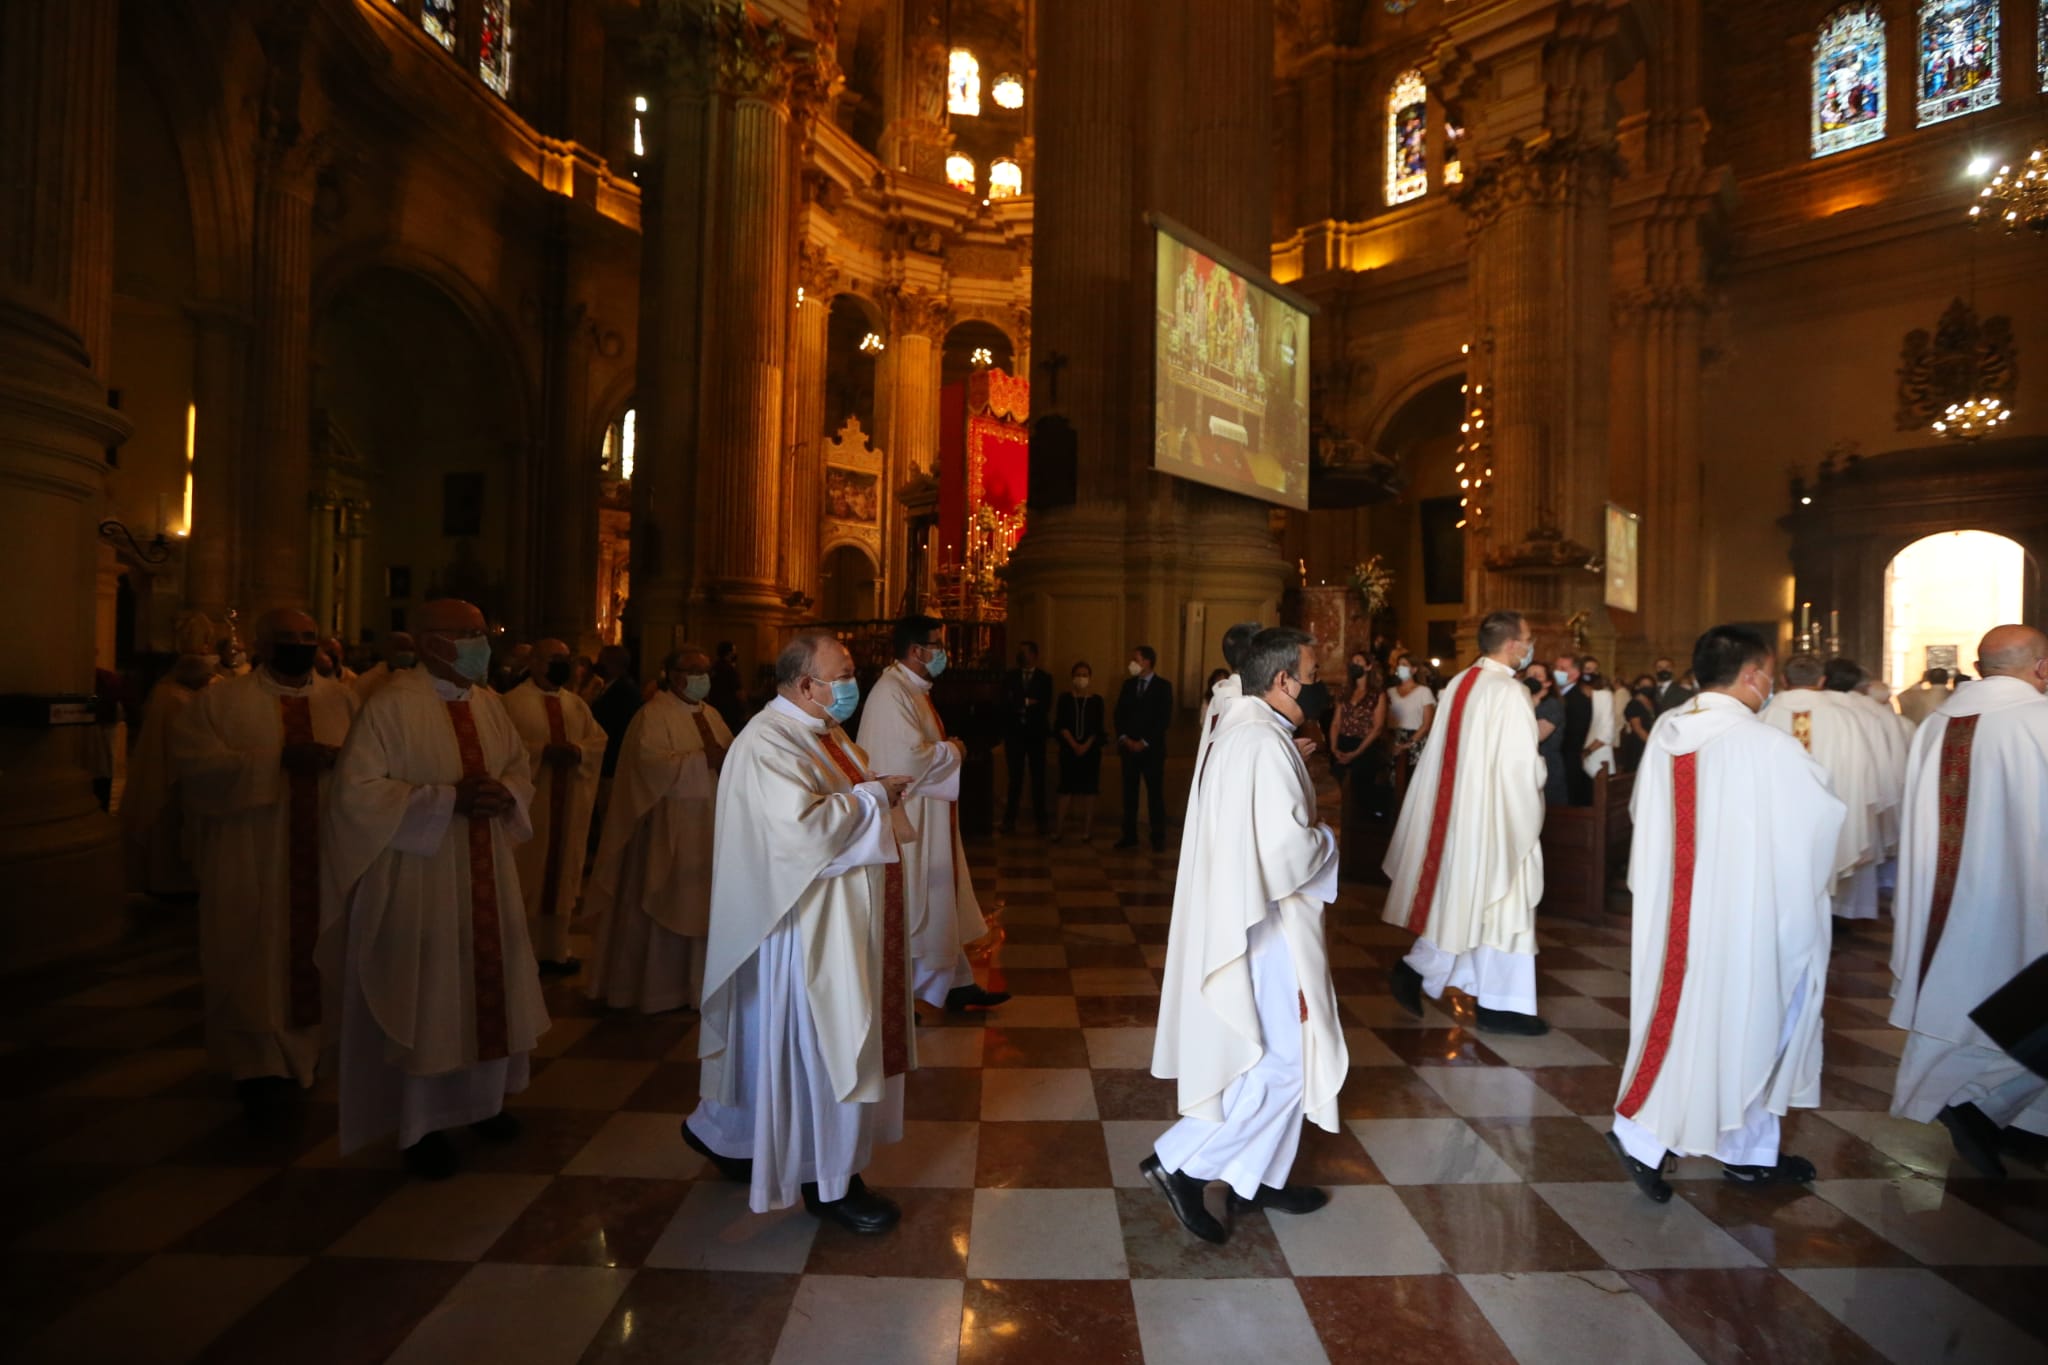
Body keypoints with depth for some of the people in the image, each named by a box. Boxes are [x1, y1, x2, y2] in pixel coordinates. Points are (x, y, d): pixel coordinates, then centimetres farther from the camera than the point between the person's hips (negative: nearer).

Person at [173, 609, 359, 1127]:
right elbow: (197, 764, -13)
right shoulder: (218, 700, 2)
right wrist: (279, 757, -20)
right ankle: (259, 1068, 10)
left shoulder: (344, 699, 8)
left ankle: (308, 1051, 27)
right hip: (251, 860, -2)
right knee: (256, 961, 1)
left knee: (314, 953, 11)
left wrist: (338, 757, -22)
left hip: (327, 857, 2)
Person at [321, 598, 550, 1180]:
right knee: (425, 998, 6)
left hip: (486, 873, 6)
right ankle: (420, 1125, 24)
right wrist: (448, 798, -22)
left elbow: (518, 766, 14)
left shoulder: (488, 703, 5)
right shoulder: (391, 705, -14)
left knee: (488, 987, 14)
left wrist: (505, 794, -9)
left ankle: (483, 1100, 34)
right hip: (420, 876, -6)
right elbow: (355, 790, -17)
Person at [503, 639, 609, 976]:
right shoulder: (514, 701, -6)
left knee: (562, 874, 12)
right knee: (527, 877, 1)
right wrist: (544, 750, -23)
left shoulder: (577, 704, 13)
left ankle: (556, 950, 23)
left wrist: (578, 750, -11)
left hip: (569, 806, 6)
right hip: (529, 802, -5)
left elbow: (600, 739, 8)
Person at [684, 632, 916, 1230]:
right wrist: (871, 795, -20)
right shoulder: (768, 743, -21)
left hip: (843, 915, 10)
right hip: (809, 922, -10)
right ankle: (831, 1182, 21)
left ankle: (722, 1133, 41)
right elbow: (803, 828, -31)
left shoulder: (824, 731, 11)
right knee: (828, 1046, 2)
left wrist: (878, 793, 0)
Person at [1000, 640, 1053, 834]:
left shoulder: (1045, 678, 3)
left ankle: (1039, 820, 10)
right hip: (1015, 733, 1)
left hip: (1036, 734, 0)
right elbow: (1006, 704, -1)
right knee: (1015, 778, 2)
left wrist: (1020, 705, -9)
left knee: (1038, 778, 4)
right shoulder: (1010, 677, 7)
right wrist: (1027, 703, -11)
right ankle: (1009, 819, 6)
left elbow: (1045, 705, -7)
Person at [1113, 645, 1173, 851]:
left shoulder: (1163, 686, -3)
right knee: (1129, 793, 5)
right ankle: (1130, 836, 11)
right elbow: (1119, 713, 10)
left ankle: (1158, 838, 7)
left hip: (1151, 749, -4)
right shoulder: (1128, 684, 11)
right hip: (1128, 747, 4)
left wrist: (1144, 742, -12)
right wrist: (1124, 738, -5)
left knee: (1155, 793, 1)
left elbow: (1164, 719, -8)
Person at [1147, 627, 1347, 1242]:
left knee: (1276, 1055, 19)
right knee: (1282, 1060, -1)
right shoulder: (1265, 743, -22)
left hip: (1242, 913, 10)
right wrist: (1328, 839, -7)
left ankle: (1259, 1176, 31)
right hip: (1268, 923, -10)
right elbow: (1287, 846, -27)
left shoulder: (1240, 729, 10)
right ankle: (1182, 1163, 4)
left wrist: (1312, 832, 9)